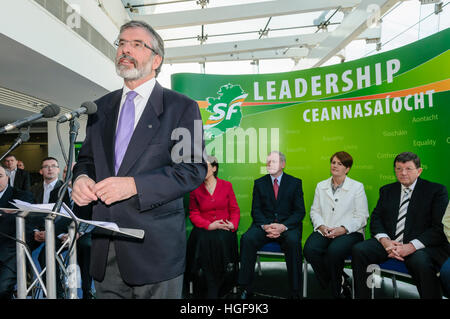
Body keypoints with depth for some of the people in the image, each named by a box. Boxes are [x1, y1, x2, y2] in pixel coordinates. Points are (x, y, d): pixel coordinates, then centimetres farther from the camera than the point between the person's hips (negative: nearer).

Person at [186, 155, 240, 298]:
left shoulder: (226, 185, 8)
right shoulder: (195, 189, 8)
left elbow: (235, 209, 9)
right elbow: (193, 214, 6)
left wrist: (232, 224, -11)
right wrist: (209, 225, -11)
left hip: (224, 229, 0)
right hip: (203, 229, 0)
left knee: (223, 240, -31)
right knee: (204, 240, -30)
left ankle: (210, 292, -11)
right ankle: (213, 293, -15)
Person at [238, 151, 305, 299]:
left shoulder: (295, 183, 7)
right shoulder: (259, 183, 11)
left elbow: (300, 211, 0)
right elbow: (256, 210, 5)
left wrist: (283, 226, -17)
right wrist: (265, 226, -16)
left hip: (288, 225, -1)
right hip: (264, 224, 2)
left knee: (293, 241, -34)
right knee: (247, 238, -28)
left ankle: (295, 291, -20)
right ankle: (246, 288, -16)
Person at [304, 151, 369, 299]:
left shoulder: (357, 187, 6)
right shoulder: (321, 186, 17)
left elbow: (361, 216, -1)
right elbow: (314, 211, 13)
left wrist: (343, 229, -15)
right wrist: (321, 226, -7)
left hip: (350, 232, -3)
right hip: (324, 231, 4)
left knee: (334, 251, -34)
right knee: (309, 250, -27)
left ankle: (336, 288, -5)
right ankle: (341, 282, -3)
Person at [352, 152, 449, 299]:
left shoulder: (437, 190, 3)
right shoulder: (386, 190, 17)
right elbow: (376, 218, 10)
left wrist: (411, 246, -19)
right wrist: (384, 240, -11)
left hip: (422, 246, -4)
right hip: (389, 242, 4)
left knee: (421, 262, -37)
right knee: (358, 250, -20)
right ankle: (361, 295, -5)